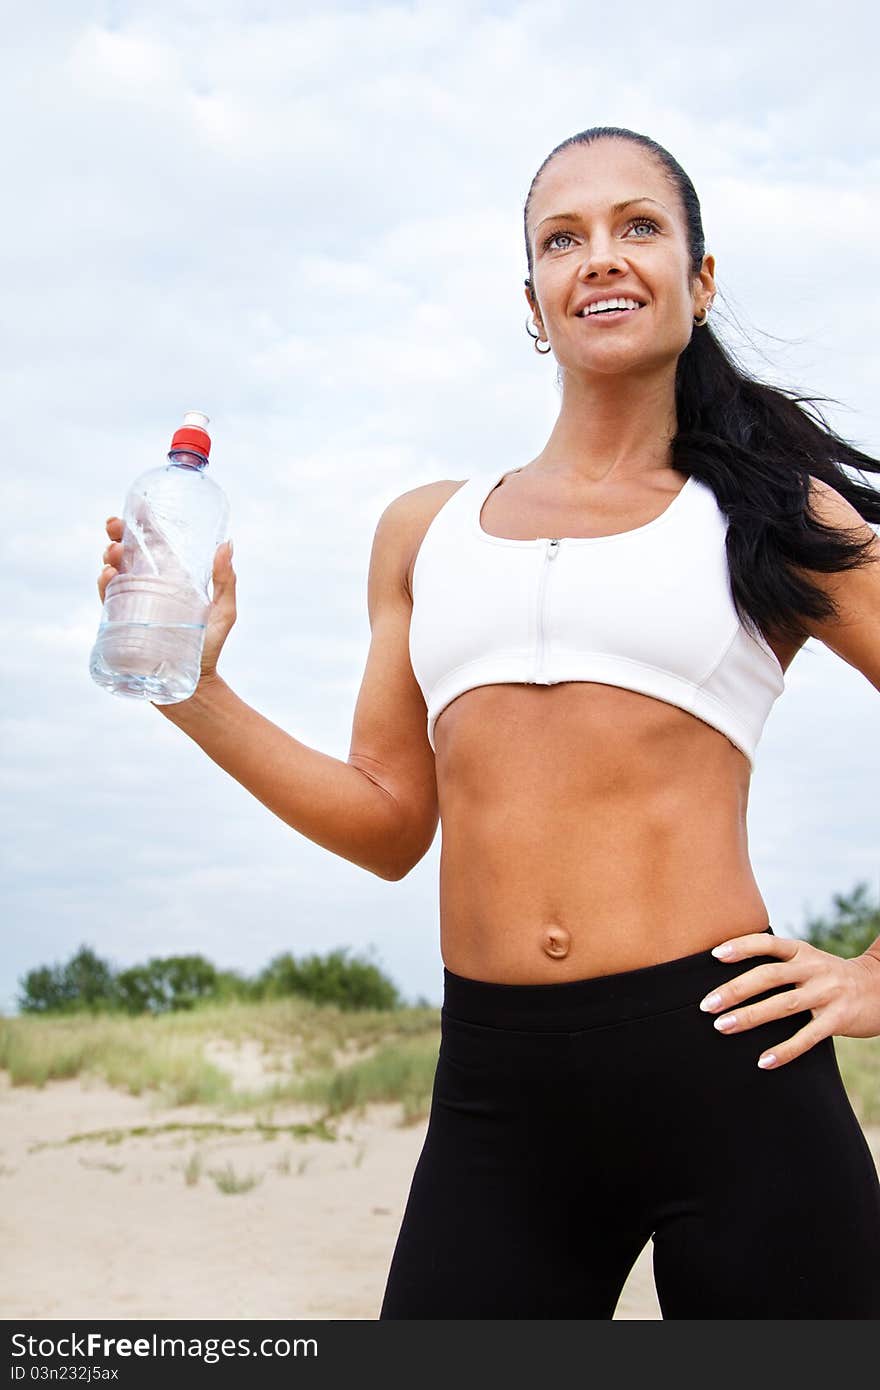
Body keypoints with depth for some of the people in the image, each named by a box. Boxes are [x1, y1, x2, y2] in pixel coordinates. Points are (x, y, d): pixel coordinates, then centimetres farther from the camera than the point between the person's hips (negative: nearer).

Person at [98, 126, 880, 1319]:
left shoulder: (776, 517, 6)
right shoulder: (427, 530, 13)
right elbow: (391, 825, 13)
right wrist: (196, 692, 4)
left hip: (723, 1070, -2)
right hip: (495, 1094, 2)